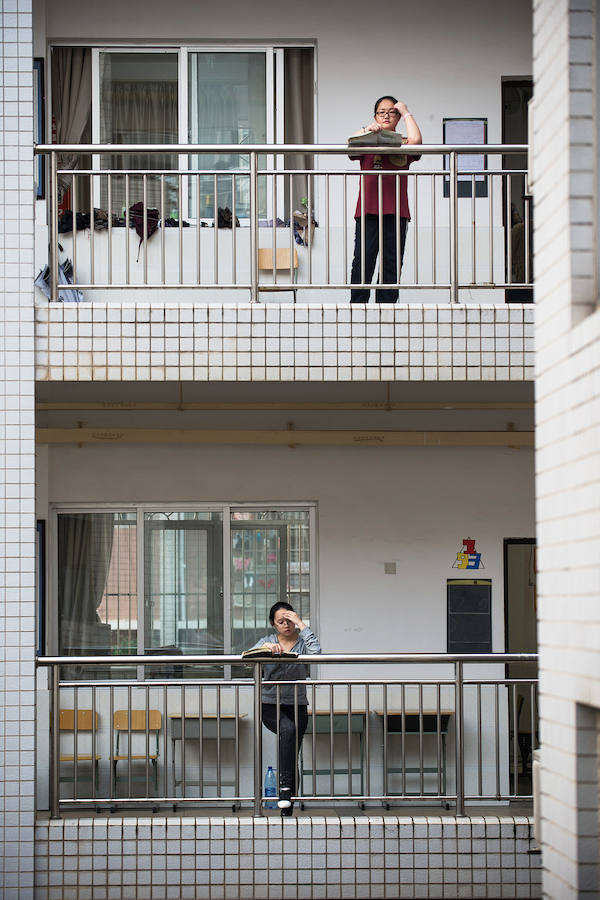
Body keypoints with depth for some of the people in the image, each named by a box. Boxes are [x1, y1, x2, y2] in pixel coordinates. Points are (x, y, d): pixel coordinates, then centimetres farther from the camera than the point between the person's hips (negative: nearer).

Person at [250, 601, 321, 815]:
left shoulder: (301, 642, 5)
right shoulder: (267, 641, 9)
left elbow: (316, 652, -16)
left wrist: (301, 625, -11)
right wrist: (266, 647, -24)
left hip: (297, 705, 1)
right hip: (270, 705, -1)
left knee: (292, 754, 0)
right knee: (288, 730, -33)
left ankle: (287, 809, 8)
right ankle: (285, 785, -33)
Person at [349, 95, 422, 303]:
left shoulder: (402, 145, 14)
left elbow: (416, 140, -8)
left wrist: (406, 113, 4)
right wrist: (366, 129, -22)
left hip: (396, 212, 1)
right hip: (368, 210, -1)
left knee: (391, 263, 1)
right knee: (363, 259, -11)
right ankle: (357, 304, -9)